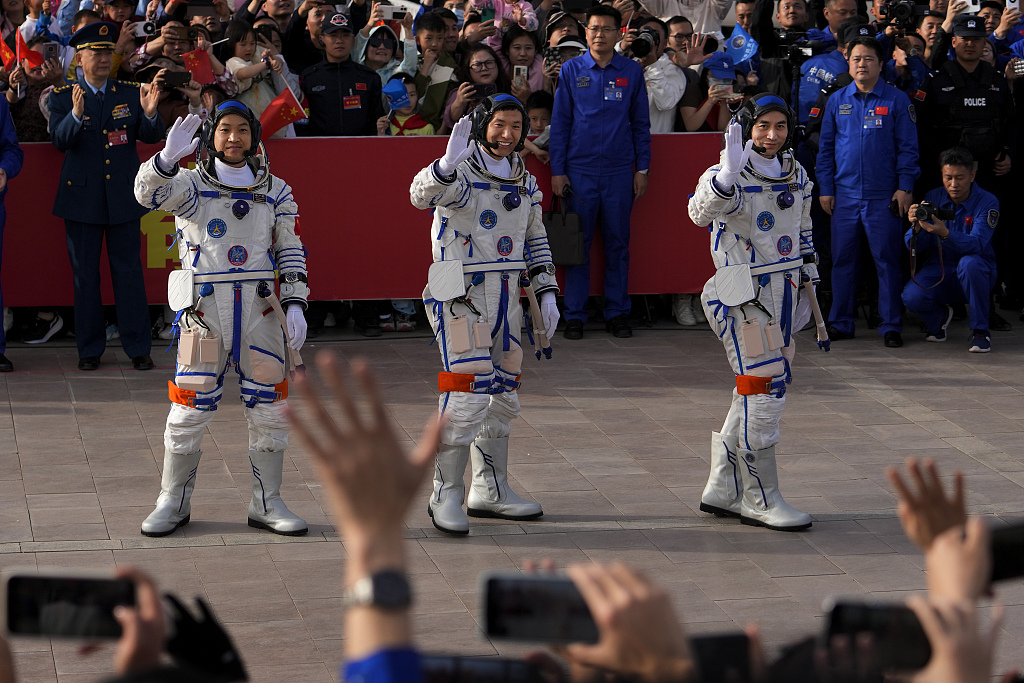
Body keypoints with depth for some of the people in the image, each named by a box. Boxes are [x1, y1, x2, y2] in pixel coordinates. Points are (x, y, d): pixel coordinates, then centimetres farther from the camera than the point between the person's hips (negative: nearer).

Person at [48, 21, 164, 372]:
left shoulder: (130, 93, 5)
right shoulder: (62, 97, 1)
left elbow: (151, 137, 0)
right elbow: (60, 141, -12)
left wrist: (150, 113, -22)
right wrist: (76, 115, -31)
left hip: (123, 197, 1)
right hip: (82, 198, 0)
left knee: (129, 272, 2)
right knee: (85, 275, 6)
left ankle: (138, 347, 8)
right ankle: (89, 349, 14)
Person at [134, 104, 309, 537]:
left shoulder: (273, 191, 10)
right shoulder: (191, 185, 1)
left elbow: (290, 250, 12)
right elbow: (149, 192, -19)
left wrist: (295, 303, 0)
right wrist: (169, 156, -38)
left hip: (260, 309, 3)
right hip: (204, 307, -3)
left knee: (269, 408, 4)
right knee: (190, 408, 0)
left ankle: (267, 504, 16)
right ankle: (174, 502, 14)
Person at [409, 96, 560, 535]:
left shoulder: (523, 181, 13)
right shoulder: (461, 174, -11)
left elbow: (536, 240, 22)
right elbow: (422, 196, -33)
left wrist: (546, 293, 14)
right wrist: (448, 163, -52)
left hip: (506, 297, 8)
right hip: (462, 296, -8)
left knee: (502, 395, 13)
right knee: (466, 396, -11)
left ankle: (490, 491, 23)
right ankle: (445, 496, -2)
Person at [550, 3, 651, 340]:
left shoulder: (631, 71, 5)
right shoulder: (571, 71, 3)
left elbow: (641, 123, 9)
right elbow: (559, 123, 4)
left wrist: (642, 169, 5)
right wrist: (557, 170, 0)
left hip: (620, 171, 1)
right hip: (580, 170, -1)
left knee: (618, 243, 6)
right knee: (578, 243, 1)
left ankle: (617, 312, 14)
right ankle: (574, 315, 7)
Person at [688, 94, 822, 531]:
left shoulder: (796, 175, 11)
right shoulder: (729, 178, -12)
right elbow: (701, 212, -34)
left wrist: (806, 287, 22)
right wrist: (728, 175, -50)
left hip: (783, 294, 8)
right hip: (744, 297, -8)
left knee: (762, 392, 12)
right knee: (762, 391, -8)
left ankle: (722, 489, 23)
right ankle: (760, 500, 1)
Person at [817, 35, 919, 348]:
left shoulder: (896, 100, 1)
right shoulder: (837, 101, 9)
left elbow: (907, 147, 1)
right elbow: (826, 147, 13)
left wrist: (905, 187, -5)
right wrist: (825, 189, 7)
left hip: (883, 196, -3)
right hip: (845, 195, 3)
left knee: (887, 260, 0)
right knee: (843, 259, 6)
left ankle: (891, 325, 6)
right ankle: (841, 322, 15)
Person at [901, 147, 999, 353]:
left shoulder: (987, 202, -12)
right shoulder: (932, 198, -1)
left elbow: (976, 244, -27)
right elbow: (915, 247, -6)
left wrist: (944, 233, -45)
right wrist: (916, 227, -30)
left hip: (977, 274, -2)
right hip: (938, 269, 2)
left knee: (969, 263, -38)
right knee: (912, 296, -29)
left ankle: (980, 331, -19)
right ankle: (939, 316, 10)